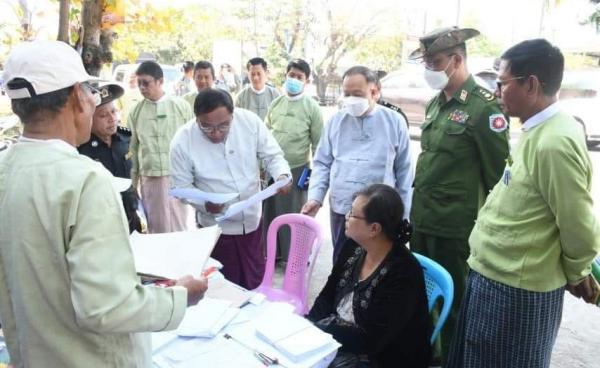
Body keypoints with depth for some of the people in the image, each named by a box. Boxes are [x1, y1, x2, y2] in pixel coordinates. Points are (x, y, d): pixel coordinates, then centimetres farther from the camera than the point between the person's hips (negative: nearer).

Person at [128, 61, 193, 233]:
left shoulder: (181, 106, -1)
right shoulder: (136, 111, 4)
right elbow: (133, 148, 8)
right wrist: (133, 183, 8)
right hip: (149, 177, 1)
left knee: (178, 227, 7)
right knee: (156, 228, 8)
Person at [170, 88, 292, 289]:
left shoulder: (250, 121, -14)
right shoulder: (183, 141, -18)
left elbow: (272, 155, -4)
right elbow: (181, 186, -10)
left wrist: (282, 174, -26)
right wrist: (204, 203, -28)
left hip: (252, 220, 2)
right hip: (216, 226, -2)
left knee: (256, 282, 20)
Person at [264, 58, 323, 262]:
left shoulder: (312, 107, -6)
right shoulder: (275, 103, 7)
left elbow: (318, 143, -4)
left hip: (297, 169, -4)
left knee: (294, 215, 6)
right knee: (270, 213, 12)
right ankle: (272, 252, 30)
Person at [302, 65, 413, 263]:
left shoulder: (394, 122, -1)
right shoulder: (335, 121, 4)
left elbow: (403, 171, 3)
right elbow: (322, 163, 8)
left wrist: (403, 214, 4)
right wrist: (315, 197, -6)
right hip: (340, 210, 2)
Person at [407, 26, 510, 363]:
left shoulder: (485, 106, -13)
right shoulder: (435, 104, 9)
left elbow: (498, 172, -11)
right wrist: (417, 207, 17)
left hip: (455, 227, -7)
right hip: (421, 221, 7)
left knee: (452, 301, 9)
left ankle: (450, 358, 30)